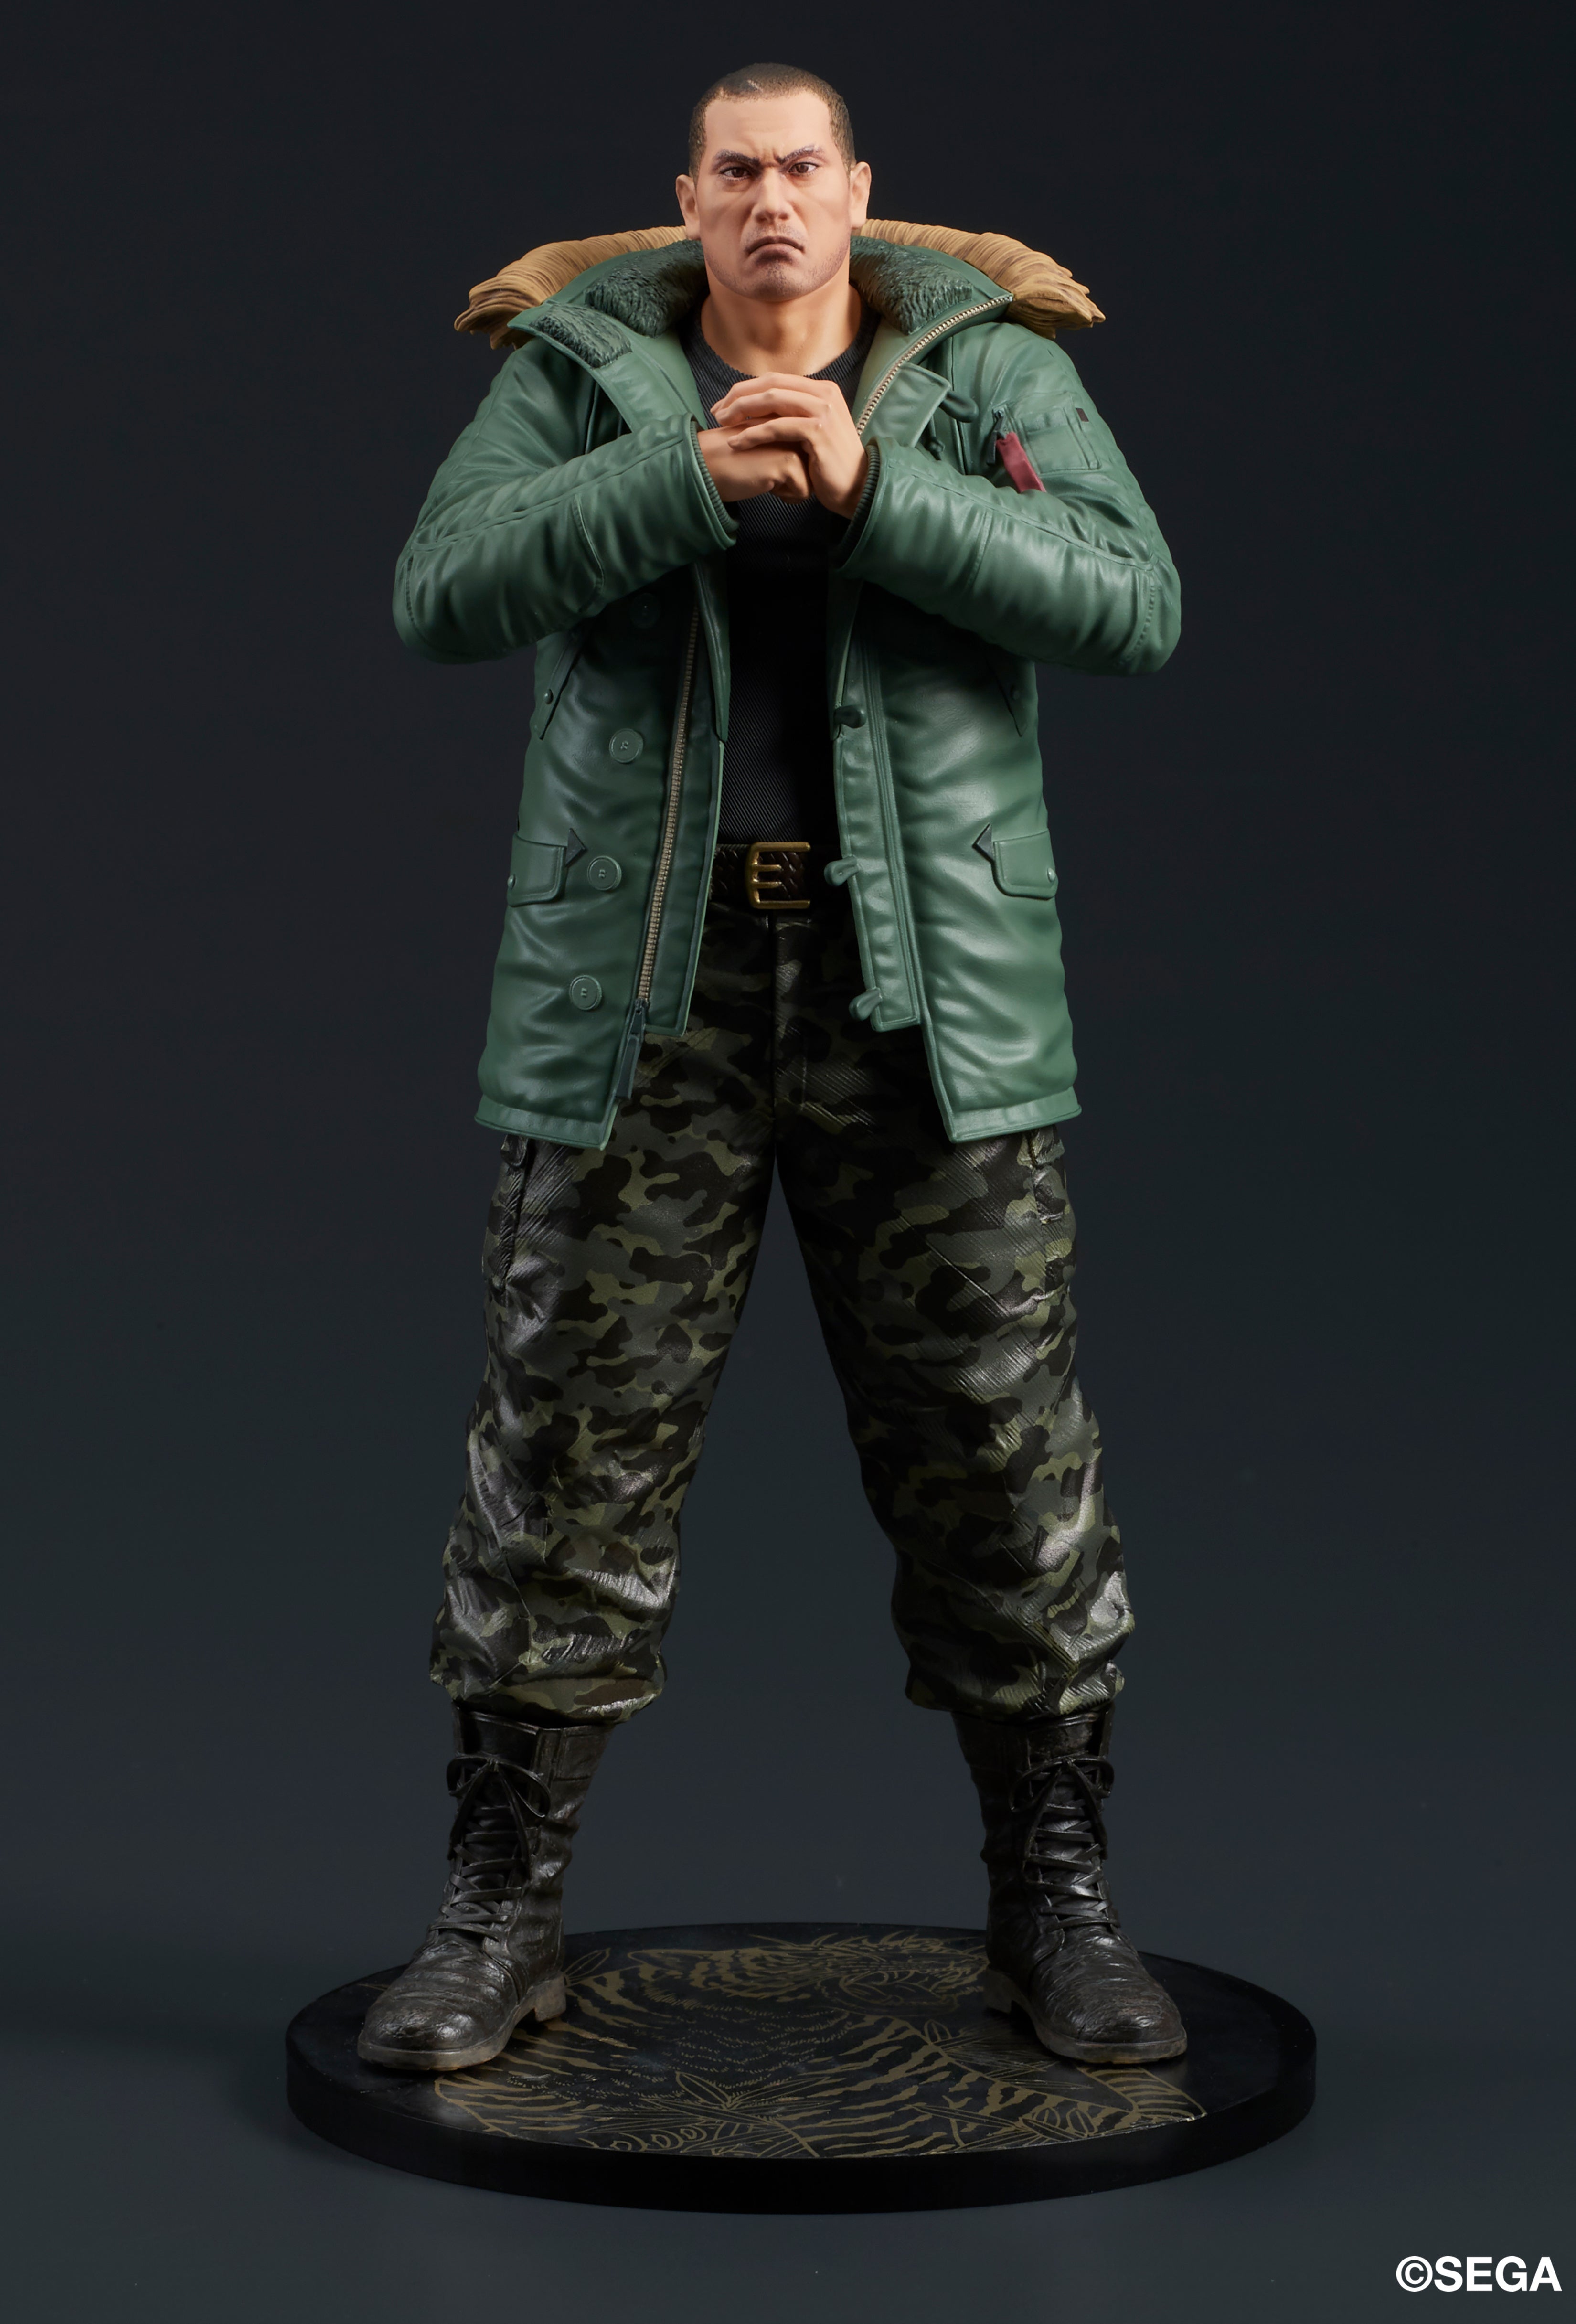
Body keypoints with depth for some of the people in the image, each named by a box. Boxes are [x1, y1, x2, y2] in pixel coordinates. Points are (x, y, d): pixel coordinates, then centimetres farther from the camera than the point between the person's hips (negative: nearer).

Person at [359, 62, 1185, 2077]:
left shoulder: (991, 371, 5)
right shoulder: (582, 370, 7)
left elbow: (1130, 604, -8)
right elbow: (444, 592, -7)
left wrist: (872, 490, -18)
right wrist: (688, 481, -18)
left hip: (923, 983, 0)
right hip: (647, 980, 0)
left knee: (997, 1436, 2)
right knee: (574, 1434, 1)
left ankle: (1054, 1903, 16)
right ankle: (502, 1908, 12)